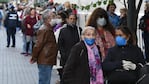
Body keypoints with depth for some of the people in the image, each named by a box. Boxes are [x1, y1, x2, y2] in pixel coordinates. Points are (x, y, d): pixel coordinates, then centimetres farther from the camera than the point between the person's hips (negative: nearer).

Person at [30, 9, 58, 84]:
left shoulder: (49, 29, 13)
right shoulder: (44, 30, -19)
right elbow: (38, 45, -17)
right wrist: (34, 58, -9)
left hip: (48, 61, 10)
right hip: (44, 61, -10)